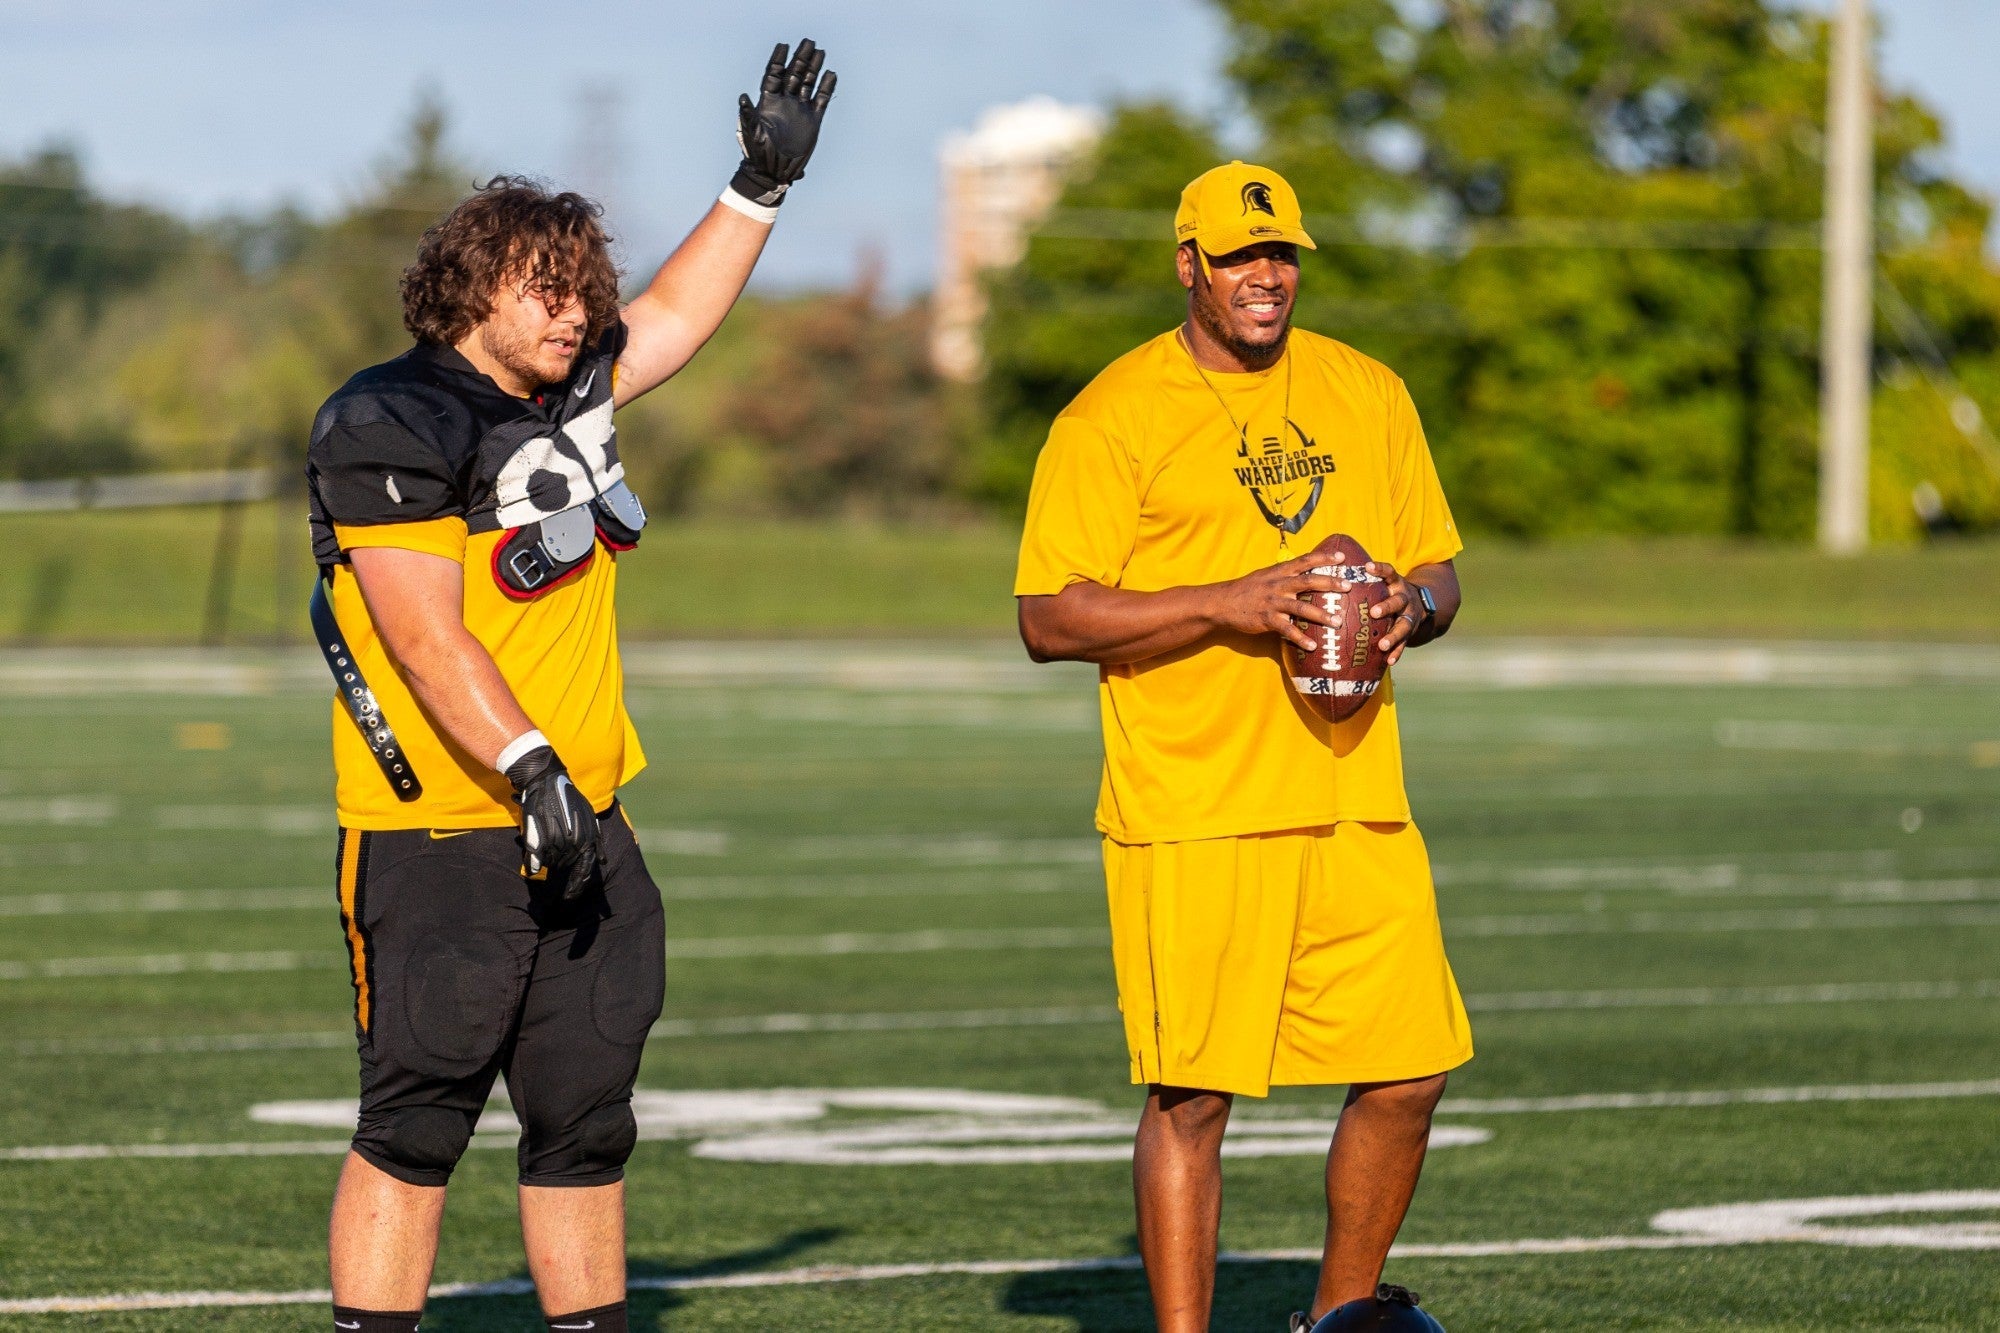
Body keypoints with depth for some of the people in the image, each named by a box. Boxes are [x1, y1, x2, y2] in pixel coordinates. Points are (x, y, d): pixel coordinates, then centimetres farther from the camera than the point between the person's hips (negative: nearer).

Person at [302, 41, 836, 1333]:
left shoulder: (568, 391, 13)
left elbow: (674, 317, 34)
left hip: (586, 832, 8)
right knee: (417, 1123, -8)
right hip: (441, 838, -8)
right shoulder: (393, 425, -12)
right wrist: (528, 770, -26)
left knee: (588, 1126, 9)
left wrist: (764, 183, 33)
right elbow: (429, 642, -19)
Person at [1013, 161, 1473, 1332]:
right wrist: (1230, 604, -17)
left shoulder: (1369, 394, 14)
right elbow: (1049, 619, -8)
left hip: (1357, 803, 5)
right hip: (1192, 820, -5)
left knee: (1410, 1071, 4)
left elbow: (1439, 567, 21)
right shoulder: (1111, 418, -3)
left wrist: (1414, 604, -4)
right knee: (1193, 1094, -7)